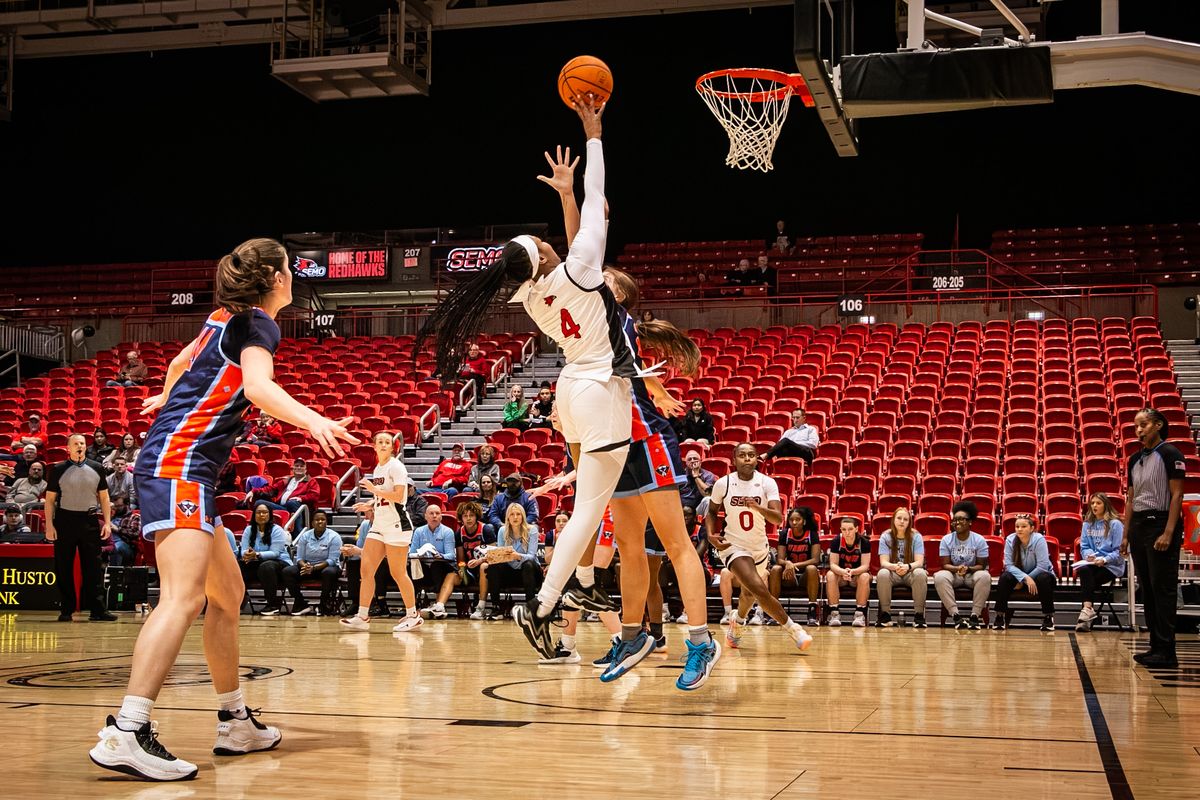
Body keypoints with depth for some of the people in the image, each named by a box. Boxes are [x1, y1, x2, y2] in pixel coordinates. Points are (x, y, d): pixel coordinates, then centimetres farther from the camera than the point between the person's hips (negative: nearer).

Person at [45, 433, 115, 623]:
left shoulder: (97, 468, 8)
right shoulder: (58, 470, 2)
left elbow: (104, 497, 11)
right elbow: (50, 499, 3)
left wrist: (107, 522, 3)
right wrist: (49, 525, -5)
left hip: (90, 521, 1)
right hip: (65, 520, -1)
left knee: (93, 567, -1)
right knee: (63, 568, 2)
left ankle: (97, 610, 1)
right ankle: (66, 610, 11)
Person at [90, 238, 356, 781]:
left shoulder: (223, 318, 19)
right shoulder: (259, 324, -6)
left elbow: (181, 361, 37)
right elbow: (257, 385, -25)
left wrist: (166, 399, 59)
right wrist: (311, 419, -41)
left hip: (180, 464, 10)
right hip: (180, 464, -10)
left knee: (227, 594, 15)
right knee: (184, 596, -24)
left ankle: (234, 723, 22)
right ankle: (125, 734, -33)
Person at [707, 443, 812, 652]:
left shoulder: (767, 483, -12)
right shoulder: (723, 484, -11)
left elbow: (778, 519, -22)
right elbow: (712, 511, 7)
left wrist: (758, 507, -40)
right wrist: (711, 535, -11)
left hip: (760, 547, 3)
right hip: (735, 547, -3)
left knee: (750, 593, 23)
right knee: (760, 590, -24)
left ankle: (736, 626, 53)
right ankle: (792, 628, -9)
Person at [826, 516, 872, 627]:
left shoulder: (864, 542, -15)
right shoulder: (836, 541, -12)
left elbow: (865, 566, -18)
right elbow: (833, 564, -16)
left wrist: (852, 572, -39)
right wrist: (843, 572, -39)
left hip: (858, 574, -1)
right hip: (840, 574, 1)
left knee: (865, 577, -34)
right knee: (830, 575, -31)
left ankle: (860, 613, -28)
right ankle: (834, 613, -28)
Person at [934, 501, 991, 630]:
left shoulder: (979, 540, -5)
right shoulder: (946, 540, -3)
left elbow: (981, 565, -6)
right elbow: (945, 565, -6)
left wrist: (968, 569, -27)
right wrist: (957, 569, -28)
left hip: (973, 573, -1)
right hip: (953, 574, 1)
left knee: (984, 576, -35)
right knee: (939, 577, -33)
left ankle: (975, 615, -29)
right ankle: (956, 615, -34)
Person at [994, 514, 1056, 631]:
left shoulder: (1039, 540, -22)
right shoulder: (1010, 540, -14)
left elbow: (1042, 566, -24)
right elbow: (1009, 565, -18)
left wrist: (1023, 581, -20)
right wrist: (1025, 578, -33)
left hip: (1038, 574, -2)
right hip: (1019, 573, 2)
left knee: (1044, 579, -35)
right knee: (1005, 577, -27)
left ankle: (1048, 617, -21)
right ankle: (1000, 616, -19)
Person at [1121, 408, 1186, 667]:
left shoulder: (1170, 453, -6)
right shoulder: (1135, 459, 15)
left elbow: (1177, 494, -11)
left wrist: (1168, 533, -18)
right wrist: (1126, 535, 13)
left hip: (1161, 522, -7)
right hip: (1138, 525, 7)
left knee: (1162, 588, -8)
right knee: (1147, 588, 7)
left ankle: (1166, 652, -7)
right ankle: (1156, 646, 12)